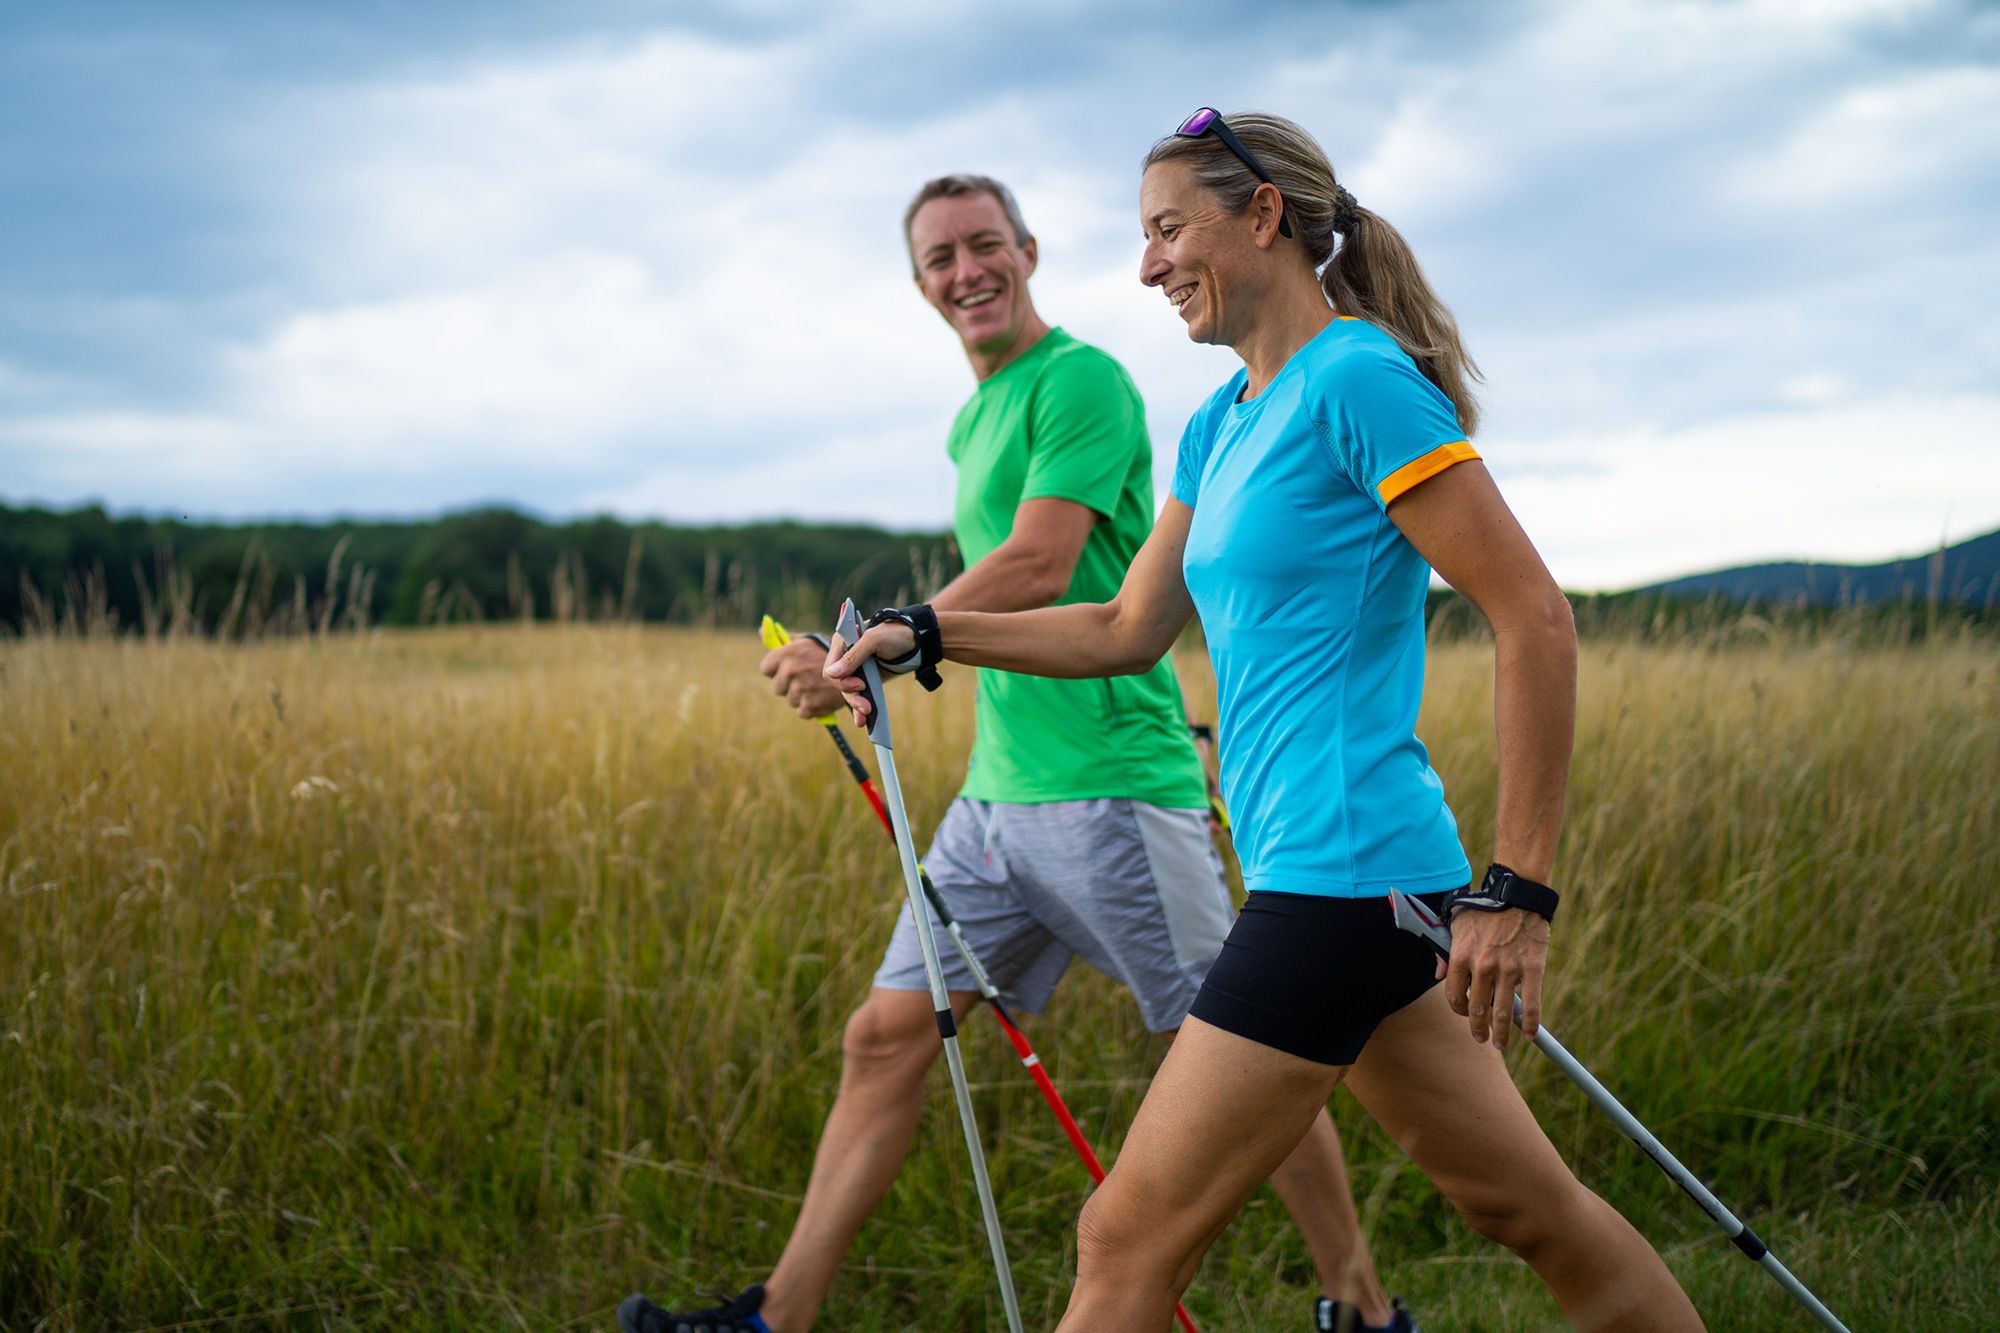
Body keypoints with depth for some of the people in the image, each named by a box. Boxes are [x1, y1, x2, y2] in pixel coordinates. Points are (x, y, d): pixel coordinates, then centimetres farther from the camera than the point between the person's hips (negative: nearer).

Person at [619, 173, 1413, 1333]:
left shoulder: (1081, 379, -9)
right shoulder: (974, 419, 19)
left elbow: (1038, 569, -18)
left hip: (1111, 789, -9)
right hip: (997, 793, 9)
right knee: (887, 1036, 5)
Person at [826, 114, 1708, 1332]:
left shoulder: (1358, 380, -13)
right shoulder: (1221, 425, 15)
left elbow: (1537, 622, -16)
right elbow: (1129, 632, 23)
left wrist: (1515, 892, -17)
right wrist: (926, 634, 15)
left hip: (1344, 871, -9)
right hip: (1355, 877, 9)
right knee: (1529, 1207, 16)